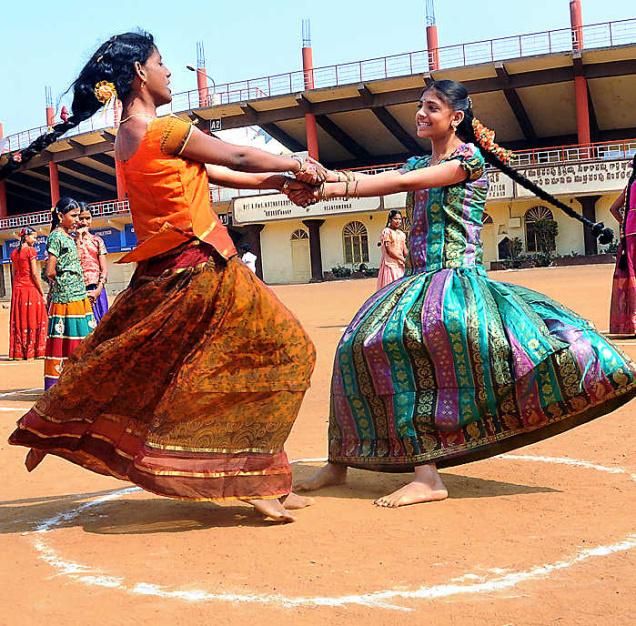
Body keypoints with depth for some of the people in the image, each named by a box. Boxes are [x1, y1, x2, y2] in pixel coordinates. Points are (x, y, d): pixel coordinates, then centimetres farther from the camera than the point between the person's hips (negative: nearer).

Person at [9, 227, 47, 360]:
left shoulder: (14, 253, 11)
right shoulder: (31, 251, -8)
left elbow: (14, 274, 12)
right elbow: (34, 273, -12)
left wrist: (16, 289, 17)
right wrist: (42, 293, -9)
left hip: (17, 290, 6)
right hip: (30, 289, -6)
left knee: (19, 321, 8)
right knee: (33, 320, -1)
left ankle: (19, 352, 10)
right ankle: (34, 351, -2)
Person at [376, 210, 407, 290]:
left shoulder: (401, 234, 15)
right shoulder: (387, 232, -6)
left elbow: (405, 251, 13)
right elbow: (389, 251, -11)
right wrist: (403, 259, -9)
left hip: (400, 265, 6)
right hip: (390, 264, -6)